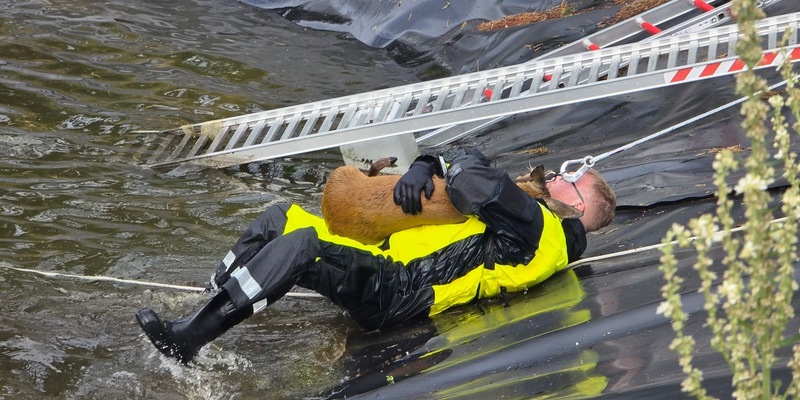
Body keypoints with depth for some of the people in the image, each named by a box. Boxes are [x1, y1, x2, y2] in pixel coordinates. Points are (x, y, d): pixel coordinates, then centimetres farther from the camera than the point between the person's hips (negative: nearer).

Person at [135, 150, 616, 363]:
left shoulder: (541, 228, -4)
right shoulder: (520, 216, 28)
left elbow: (478, 188, -20)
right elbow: (457, 172, 27)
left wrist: (468, 167, 1)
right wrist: (423, 169, 6)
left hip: (395, 289, -11)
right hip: (384, 264, 11)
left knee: (301, 243, -31)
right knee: (281, 217, 5)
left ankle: (188, 338, -32)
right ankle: (200, 318, -5)